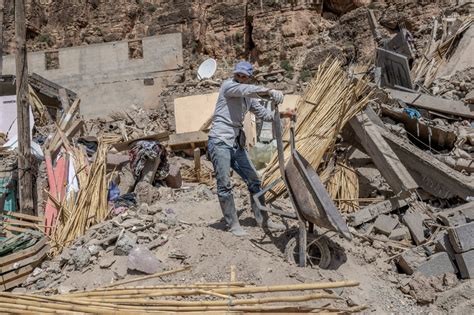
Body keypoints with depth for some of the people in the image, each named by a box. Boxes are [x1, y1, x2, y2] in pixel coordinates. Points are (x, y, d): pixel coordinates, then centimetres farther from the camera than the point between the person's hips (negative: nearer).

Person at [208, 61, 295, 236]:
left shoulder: (249, 97, 16)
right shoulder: (228, 86, -5)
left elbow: (264, 114, 19)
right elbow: (247, 90, -24)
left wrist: (282, 115, 2)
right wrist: (270, 92, -37)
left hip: (237, 144, 7)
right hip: (220, 141, -7)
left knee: (254, 181, 8)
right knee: (224, 185, -4)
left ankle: (263, 220, 19)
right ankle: (233, 224, 7)